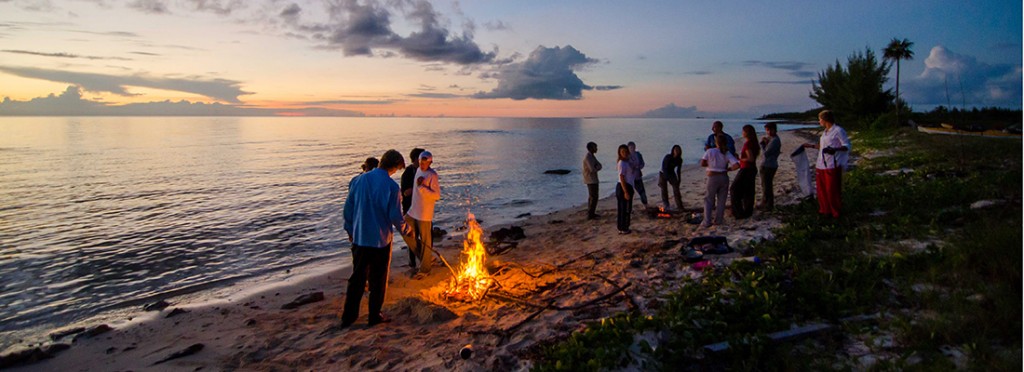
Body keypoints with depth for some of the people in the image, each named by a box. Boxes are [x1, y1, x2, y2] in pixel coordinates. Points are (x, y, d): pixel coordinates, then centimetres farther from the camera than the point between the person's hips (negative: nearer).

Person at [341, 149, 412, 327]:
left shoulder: (359, 180, -1)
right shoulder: (392, 187, -16)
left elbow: (348, 208, 5)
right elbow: (395, 217, -13)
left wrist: (350, 230, 18)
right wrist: (406, 229, 7)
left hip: (359, 238, 4)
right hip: (380, 239, -4)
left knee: (357, 278, 16)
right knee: (378, 280, 12)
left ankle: (348, 316, 21)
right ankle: (374, 315, 22)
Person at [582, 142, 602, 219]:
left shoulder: (592, 156, 13)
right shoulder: (587, 157, -19)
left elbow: (599, 166, 8)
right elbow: (592, 169, -25)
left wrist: (596, 167, -13)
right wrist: (597, 167, -5)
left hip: (593, 179, 10)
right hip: (591, 180, -10)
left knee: (591, 196, 16)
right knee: (594, 197, -9)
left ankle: (590, 213, 24)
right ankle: (590, 215, -6)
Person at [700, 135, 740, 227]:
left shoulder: (710, 151, -7)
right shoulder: (727, 154, -1)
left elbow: (702, 163, -11)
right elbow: (737, 165, -11)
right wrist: (727, 169, 5)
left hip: (713, 177, -2)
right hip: (724, 177, 2)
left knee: (708, 200, 5)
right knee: (721, 200, 12)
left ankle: (707, 222, 0)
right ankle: (718, 220, 15)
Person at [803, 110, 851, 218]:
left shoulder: (838, 130, -8)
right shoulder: (825, 132, 17)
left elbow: (847, 146, -12)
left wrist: (835, 149, -29)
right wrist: (811, 146, 34)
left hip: (832, 166, -8)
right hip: (821, 165, 8)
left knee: (832, 191, -3)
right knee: (821, 189, 11)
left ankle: (836, 213, 10)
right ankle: (825, 210, 23)